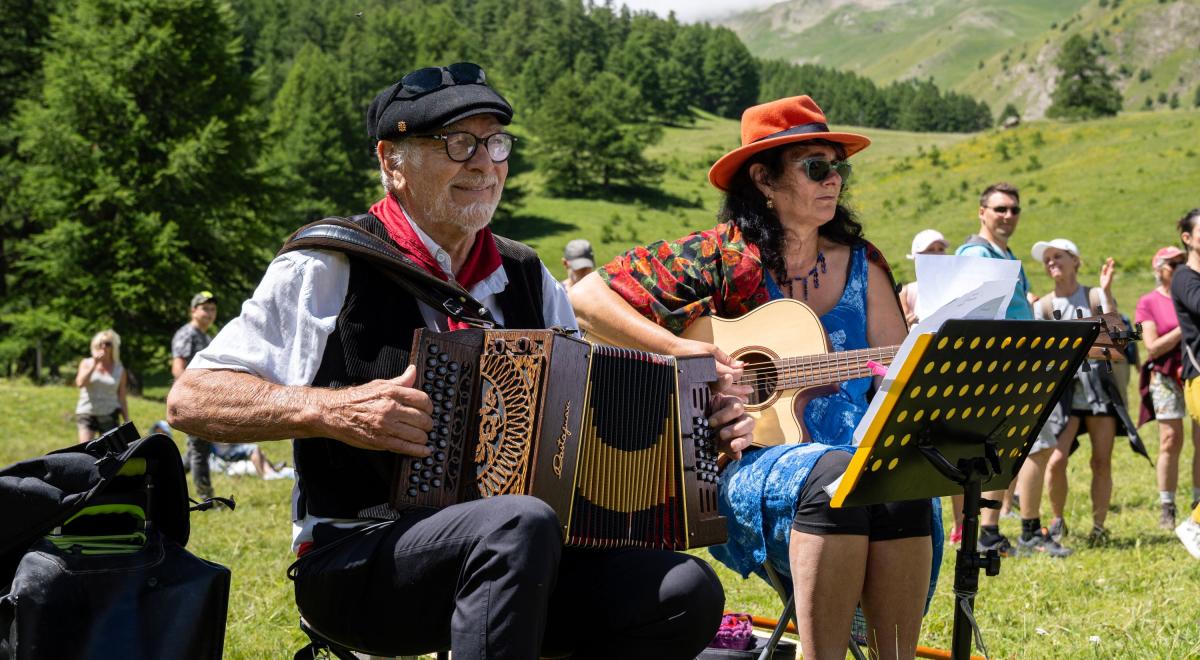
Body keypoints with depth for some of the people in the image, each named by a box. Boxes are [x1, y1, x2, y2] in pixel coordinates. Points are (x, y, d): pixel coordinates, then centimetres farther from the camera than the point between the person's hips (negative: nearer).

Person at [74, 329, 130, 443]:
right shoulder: (86, 363, 7)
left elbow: (122, 399, 8)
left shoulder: (119, 369, 7)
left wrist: (127, 422, 3)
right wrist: (94, 364, -10)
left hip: (109, 415, 1)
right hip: (86, 413, -1)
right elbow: (80, 383, -11)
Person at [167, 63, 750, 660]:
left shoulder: (526, 279, 14)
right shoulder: (328, 269, -2)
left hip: (501, 553, 6)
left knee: (687, 592, -18)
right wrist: (329, 410, -20)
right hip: (354, 561, -5)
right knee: (522, 523, -36)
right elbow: (190, 399, -5)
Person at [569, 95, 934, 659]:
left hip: (853, 453, 4)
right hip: (740, 465, -3)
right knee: (834, 473, -36)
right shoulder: (718, 258, 1)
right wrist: (679, 349, -13)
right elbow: (586, 297, -2)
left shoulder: (860, 265, 14)